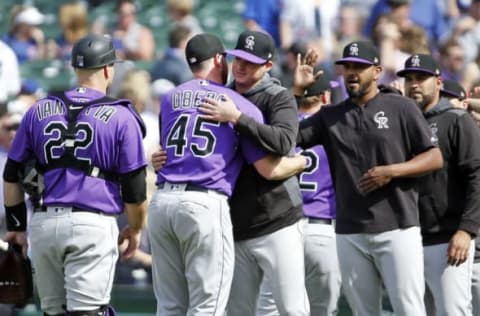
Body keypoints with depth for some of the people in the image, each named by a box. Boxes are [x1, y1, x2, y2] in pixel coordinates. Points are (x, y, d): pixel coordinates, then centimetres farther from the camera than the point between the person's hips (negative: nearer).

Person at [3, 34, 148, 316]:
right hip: (93, 226, -4)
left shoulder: (39, 110, 10)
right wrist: (135, 230, 16)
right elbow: (134, 186, -1)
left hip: (43, 223, 4)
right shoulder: (121, 117, -1)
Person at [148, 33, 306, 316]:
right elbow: (270, 169, 0)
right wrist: (304, 161, 19)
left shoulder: (170, 99, 16)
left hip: (162, 201, 5)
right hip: (206, 206, -5)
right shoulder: (241, 105, 3)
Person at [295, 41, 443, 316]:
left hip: (397, 228, -4)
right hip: (350, 233, 4)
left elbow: (435, 158, 1)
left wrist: (391, 171, -12)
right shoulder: (330, 116, 14)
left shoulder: (401, 107, 3)